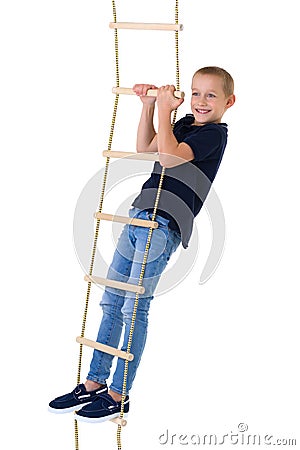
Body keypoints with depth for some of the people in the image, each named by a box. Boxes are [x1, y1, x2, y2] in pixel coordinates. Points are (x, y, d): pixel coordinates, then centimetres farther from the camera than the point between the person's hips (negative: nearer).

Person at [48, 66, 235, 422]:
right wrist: (148, 105, 18)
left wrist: (164, 108, -12)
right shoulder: (186, 124, 18)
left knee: (135, 309, -7)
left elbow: (169, 155, -21)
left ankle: (118, 396, 3)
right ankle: (94, 384, 19)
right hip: (139, 217, 9)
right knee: (112, 303, 10)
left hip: (163, 226, -9)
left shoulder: (214, 134, -7)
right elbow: (145, 147, 27)